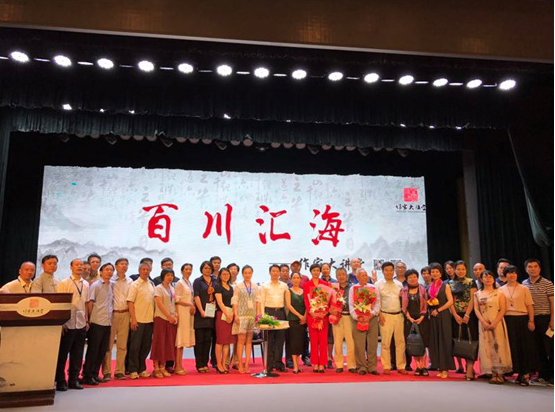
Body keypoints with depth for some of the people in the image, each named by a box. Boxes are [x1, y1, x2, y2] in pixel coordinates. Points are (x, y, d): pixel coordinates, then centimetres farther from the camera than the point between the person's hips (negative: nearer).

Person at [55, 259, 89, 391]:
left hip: (81, 324, 5)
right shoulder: (64, 283, -4)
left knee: (78, 354, 9)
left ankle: (73, 380, 20)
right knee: (62, 354, 4)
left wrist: (86, 321, 11)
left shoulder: (86, 284, 10)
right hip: (68, 324, -5)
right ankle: (60, 381, 15)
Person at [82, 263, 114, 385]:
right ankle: (87, 376, 9)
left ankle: (95, 374, 20)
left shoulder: (111, 286, 13)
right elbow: (89, 303, -7)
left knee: (102, 350, 10)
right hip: (97, 322, -6)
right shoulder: (95, 285, -6)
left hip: (108, 323, 6)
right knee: (93, 350, 0)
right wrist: (91, 318, -5)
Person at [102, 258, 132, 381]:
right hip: (112, 314, -3)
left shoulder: (130, 282, 11)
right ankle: (106, 372, 6)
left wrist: (129, 307, 3)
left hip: (125, 314, 3)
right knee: (108, 344, -1)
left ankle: (119, 371, 14)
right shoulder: (111, 281, -1)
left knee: (122, 345, 6)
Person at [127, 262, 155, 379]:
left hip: (149, 320, 6)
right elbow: (130, 302, -10)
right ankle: (133, 371, 11)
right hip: (138, 320, -6)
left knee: (146, 346, 11)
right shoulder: (135, 285, -5)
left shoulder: (151, 284, 12)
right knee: (135, 346, 1)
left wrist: (154, 316, 10)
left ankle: (142, 369, 21)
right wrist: (133, 319, -16)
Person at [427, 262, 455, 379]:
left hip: (443, 316, -5)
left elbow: (450, 301, -9)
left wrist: (438, 310, -13)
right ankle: (440, 368, 12)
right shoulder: (429, 288, 13)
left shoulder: (445, 286, 0)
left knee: (444, 341, -4)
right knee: (435, 342, 5)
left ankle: (445, 369, 1)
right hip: (433, 317, 5)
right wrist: (429, 310, 1)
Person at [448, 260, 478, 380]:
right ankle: (460, 366, 12)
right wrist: (456, 315, -5)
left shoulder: (471, 282, 3)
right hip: (455, 316, 3)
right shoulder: (450, 283, 10)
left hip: (468, 315, -3)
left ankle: (470, 370, -10)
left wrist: (467, 315, -12)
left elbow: (472, 299, -4)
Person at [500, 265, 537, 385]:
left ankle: (526, 374, 7)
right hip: (508, 320, 2)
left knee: (525, 346, -1)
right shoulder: (501, 290, 8)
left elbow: (530, 305, 0)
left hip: (522, 319, -2)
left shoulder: (524, 289, 3)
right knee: (512, 346, 4)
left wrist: (531, 320, -7)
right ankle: (519, 373, 16)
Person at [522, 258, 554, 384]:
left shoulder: (547, 284, -3)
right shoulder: (523, 285, 7)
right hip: (531, 320, 4)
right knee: (538, 347, 9)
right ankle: (543, 374, 19)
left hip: (545, 318, -4)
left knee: (549, 347, -2)